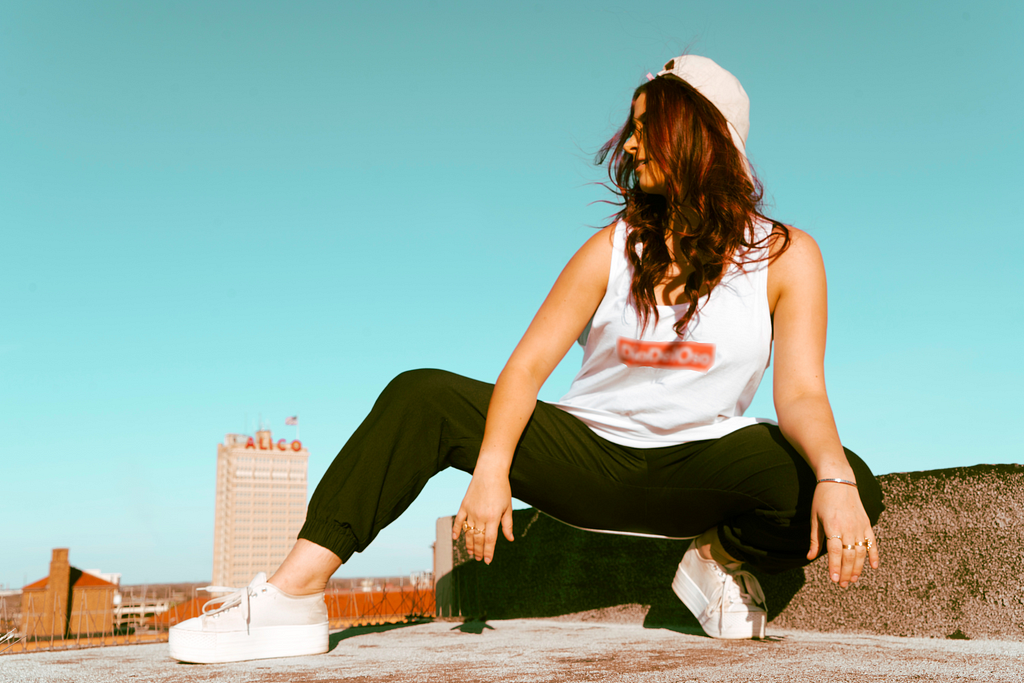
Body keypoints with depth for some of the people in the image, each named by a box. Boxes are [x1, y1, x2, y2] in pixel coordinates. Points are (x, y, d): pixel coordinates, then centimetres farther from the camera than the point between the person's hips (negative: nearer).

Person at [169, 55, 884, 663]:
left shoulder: (786, 256, -3)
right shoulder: (615, 248, 0)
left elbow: (802, 394, -13)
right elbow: (529, 363, -9)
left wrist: (835, 479, -34)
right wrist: (491, 468, -26)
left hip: (698, 468, -1)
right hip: (589, 452, 1)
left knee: (852, 488, -30)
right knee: (423, 395, -20)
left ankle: (720, 560, 1)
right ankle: (293, 594, -26)